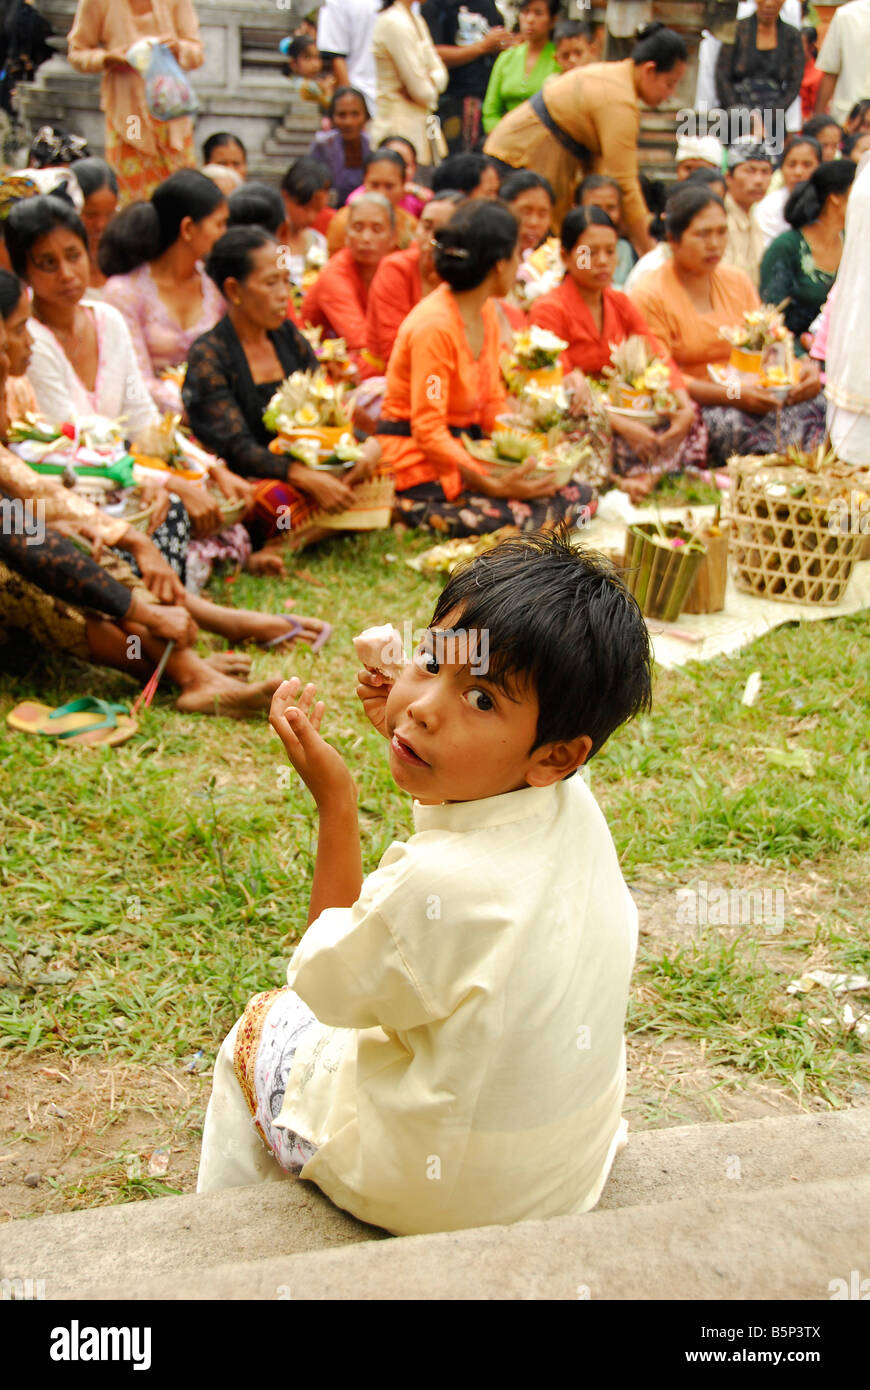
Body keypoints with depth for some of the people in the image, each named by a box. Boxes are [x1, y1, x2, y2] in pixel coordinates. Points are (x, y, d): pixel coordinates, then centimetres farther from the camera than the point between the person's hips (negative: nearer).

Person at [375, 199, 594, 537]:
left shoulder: (486, 311, 8)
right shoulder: (433, 325, -20)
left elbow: (493, 403, 12)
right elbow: (428, 431, -21)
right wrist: (493, 485, -29)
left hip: (467, 451, 9)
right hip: (419, 468, -9)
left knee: (578, 494, -6)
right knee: (521, 519, -27)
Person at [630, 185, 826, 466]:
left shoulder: (738, 281, 16)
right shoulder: (649, 296, -3)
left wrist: (803, 367, -5)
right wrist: (733, 395, -23)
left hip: (748, 397, 5)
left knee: (814, 405, -22)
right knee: (737, 423, -37)